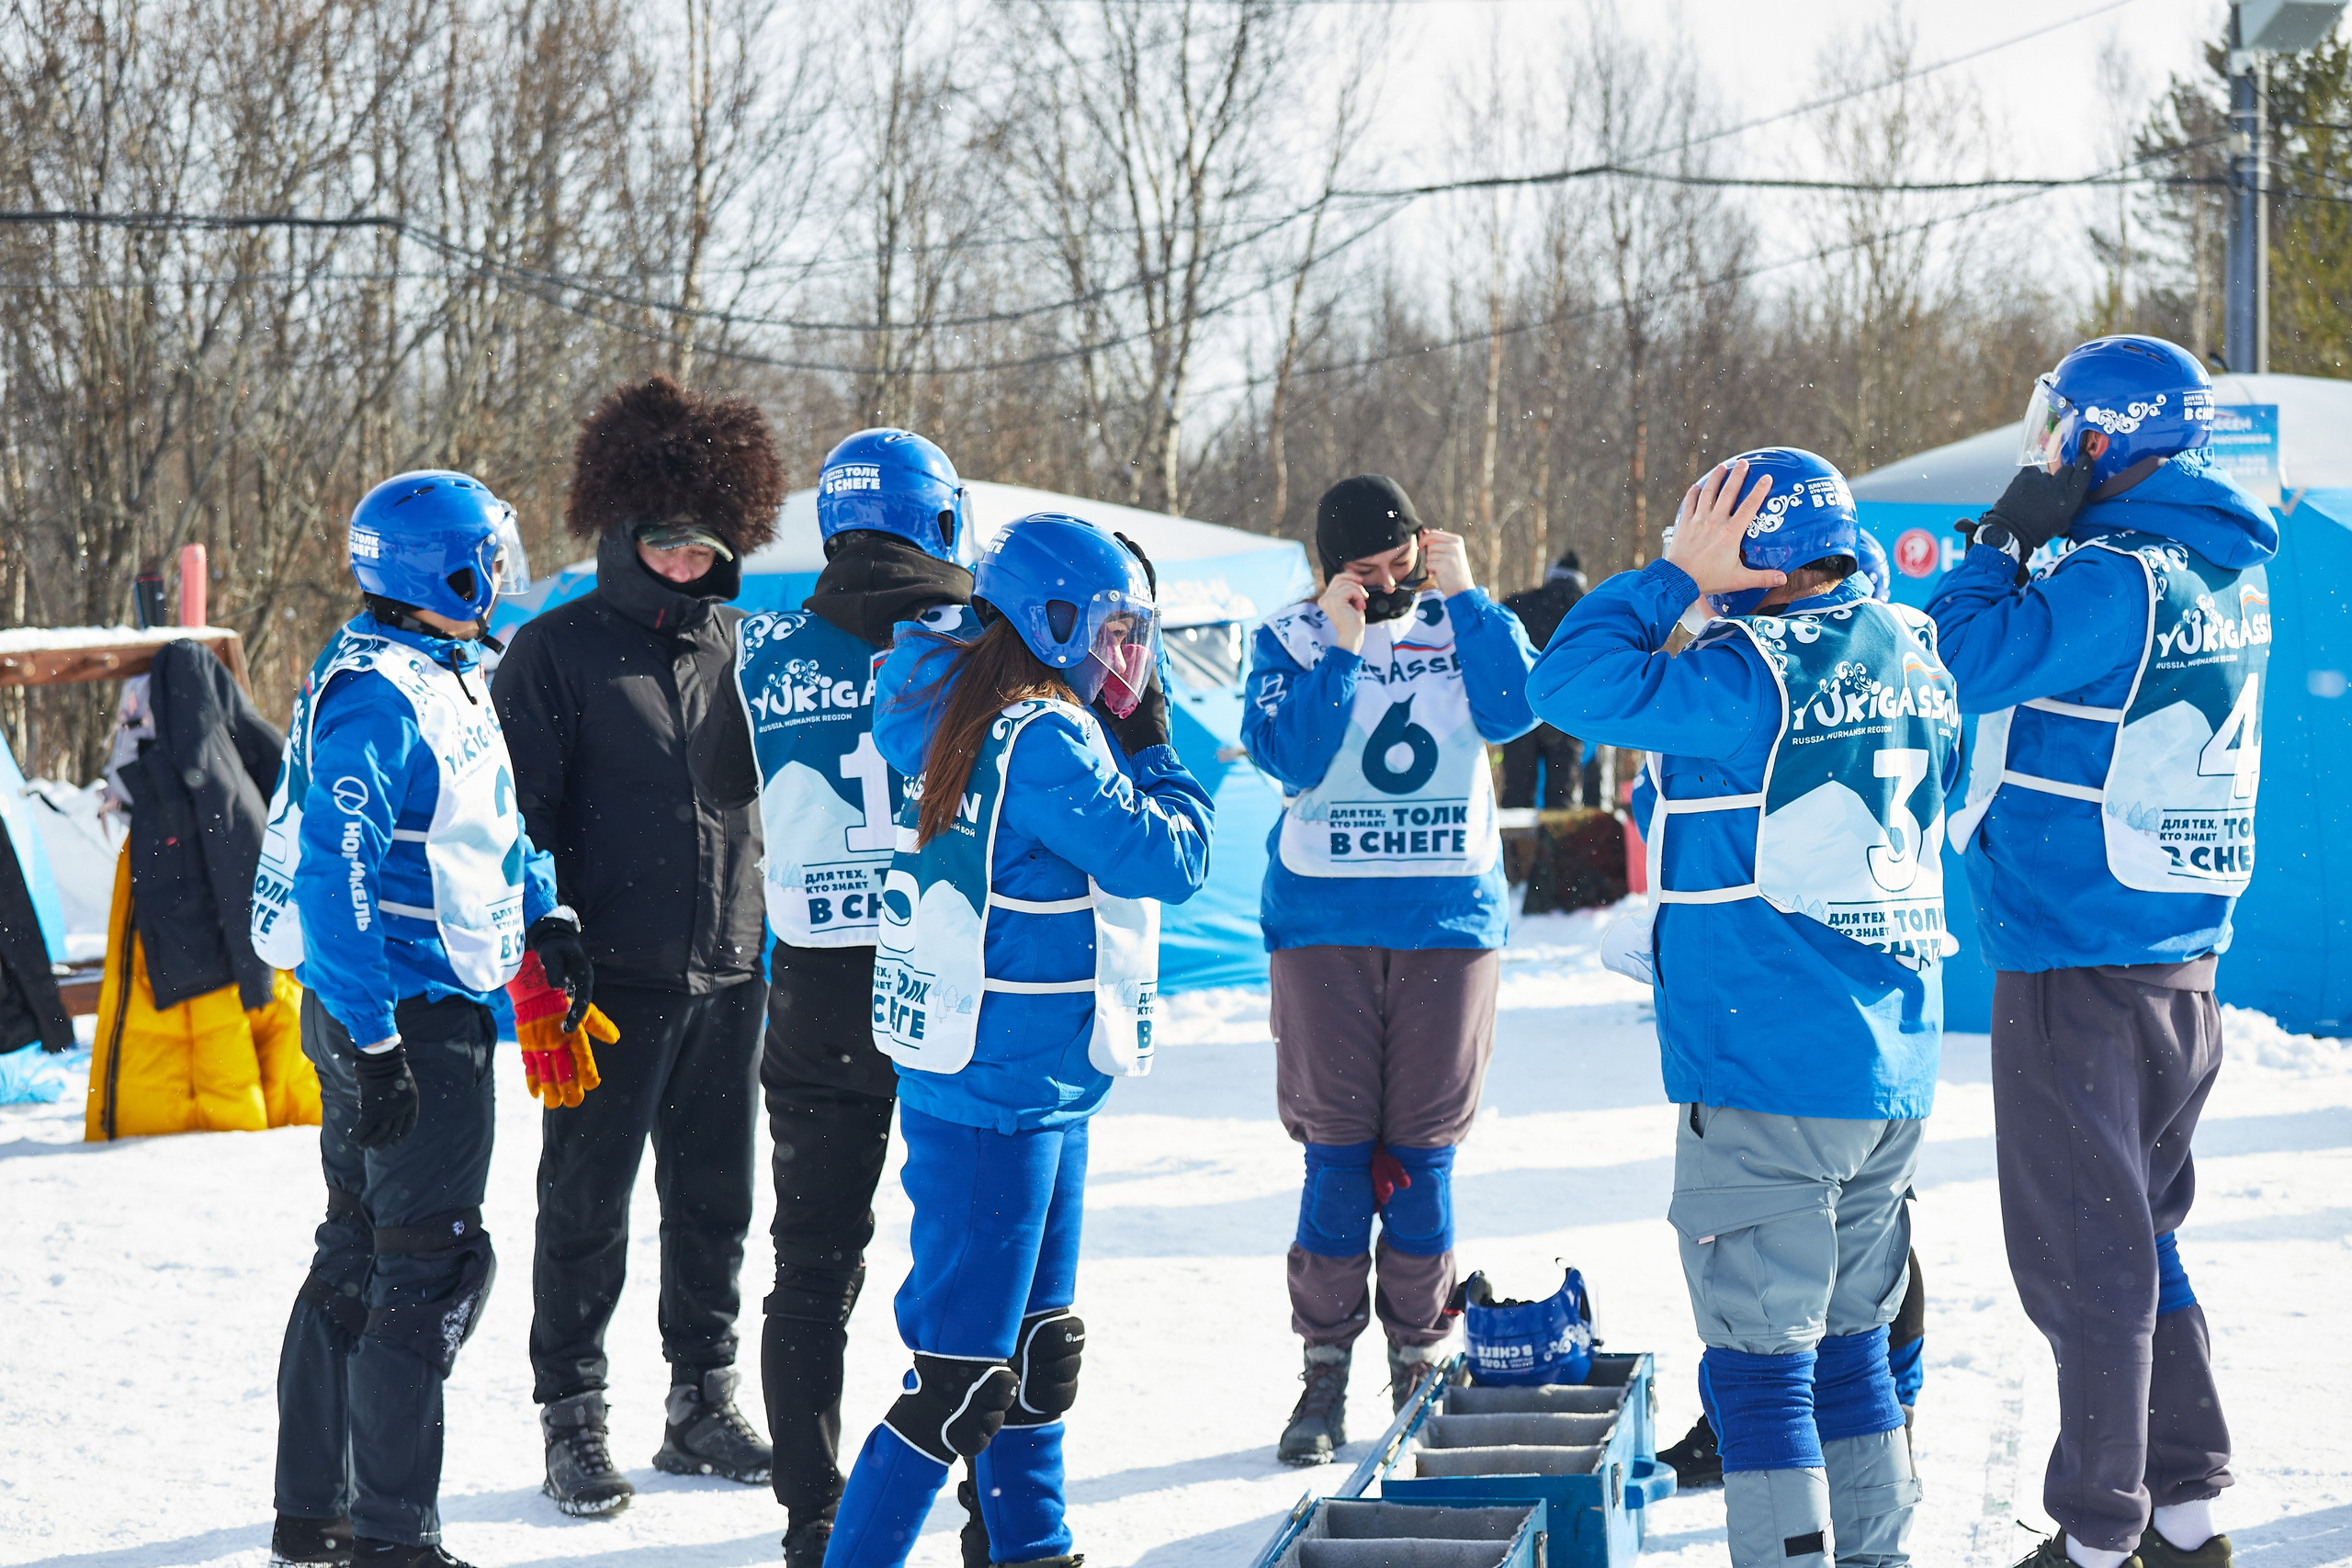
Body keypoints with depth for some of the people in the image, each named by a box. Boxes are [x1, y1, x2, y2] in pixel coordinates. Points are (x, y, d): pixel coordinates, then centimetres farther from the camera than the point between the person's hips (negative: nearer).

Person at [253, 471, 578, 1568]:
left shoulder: (449, 680, 12)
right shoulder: (375, 696, -19)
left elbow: (491, 818, 26)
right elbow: (335, 881, -23)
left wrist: (542, 913, 10)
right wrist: (372, 1045, -25)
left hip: (436, 1011, 10)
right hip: (399, 1017, -10)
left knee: (360, 1253, 15)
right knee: (433, 1265, -7)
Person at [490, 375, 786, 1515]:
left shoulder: (740, 645, 10)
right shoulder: (556, 651, -4)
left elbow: (777, 786, 21)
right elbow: (521, 817, -7)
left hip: (728, 970, 5)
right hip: (611, 972, -5)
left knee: (715, 1196, 12)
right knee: (588, 1203, 1)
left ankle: (704, 1400, 24)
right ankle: (572, 1419, 10)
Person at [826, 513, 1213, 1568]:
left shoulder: (955, 718, 9)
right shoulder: (1045, 739, -19)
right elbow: (1167, 859, -14)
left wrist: (1125, 739, 10)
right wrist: (1155, 748, 0)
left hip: (1031, 1094, 10)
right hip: (1000, 1100, -10)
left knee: (1037, 1347, 21)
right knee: (961, 1378, -8)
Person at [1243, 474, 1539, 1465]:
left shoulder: (1464, 628, 7)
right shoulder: (1292, 640, 3)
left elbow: (1511, 711, -12)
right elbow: (1291, 758, -10)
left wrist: (1464, 598, -14)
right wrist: (1340, 648, -15)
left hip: (1449, 918, 1)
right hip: (1323, 924, -1)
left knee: (1424, 1149, 3)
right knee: (1337, 1148, -2)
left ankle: (1420, 1366, 13)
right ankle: (1325, 1374, 6)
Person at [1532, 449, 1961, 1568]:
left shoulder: (1746, 678, -16)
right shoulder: (1912, 658, 7)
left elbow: (1569, 681, -9)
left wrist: (1676, 577, -4)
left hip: (1767, 1076, -8)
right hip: (1895, 1069, 8)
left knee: (1760, 1364, -3)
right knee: (1849, 1349, 17)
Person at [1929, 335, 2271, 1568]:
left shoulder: (2117, 577, -17)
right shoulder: (2233, 574, 9)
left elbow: (1968, 666, -19)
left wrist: (2008, 538, -9)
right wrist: (2028, 547, 7)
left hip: (2074, 952, -8)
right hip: (2184, 952, 8)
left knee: (2083, 1246, -3)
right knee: (2143, 1230, 17)